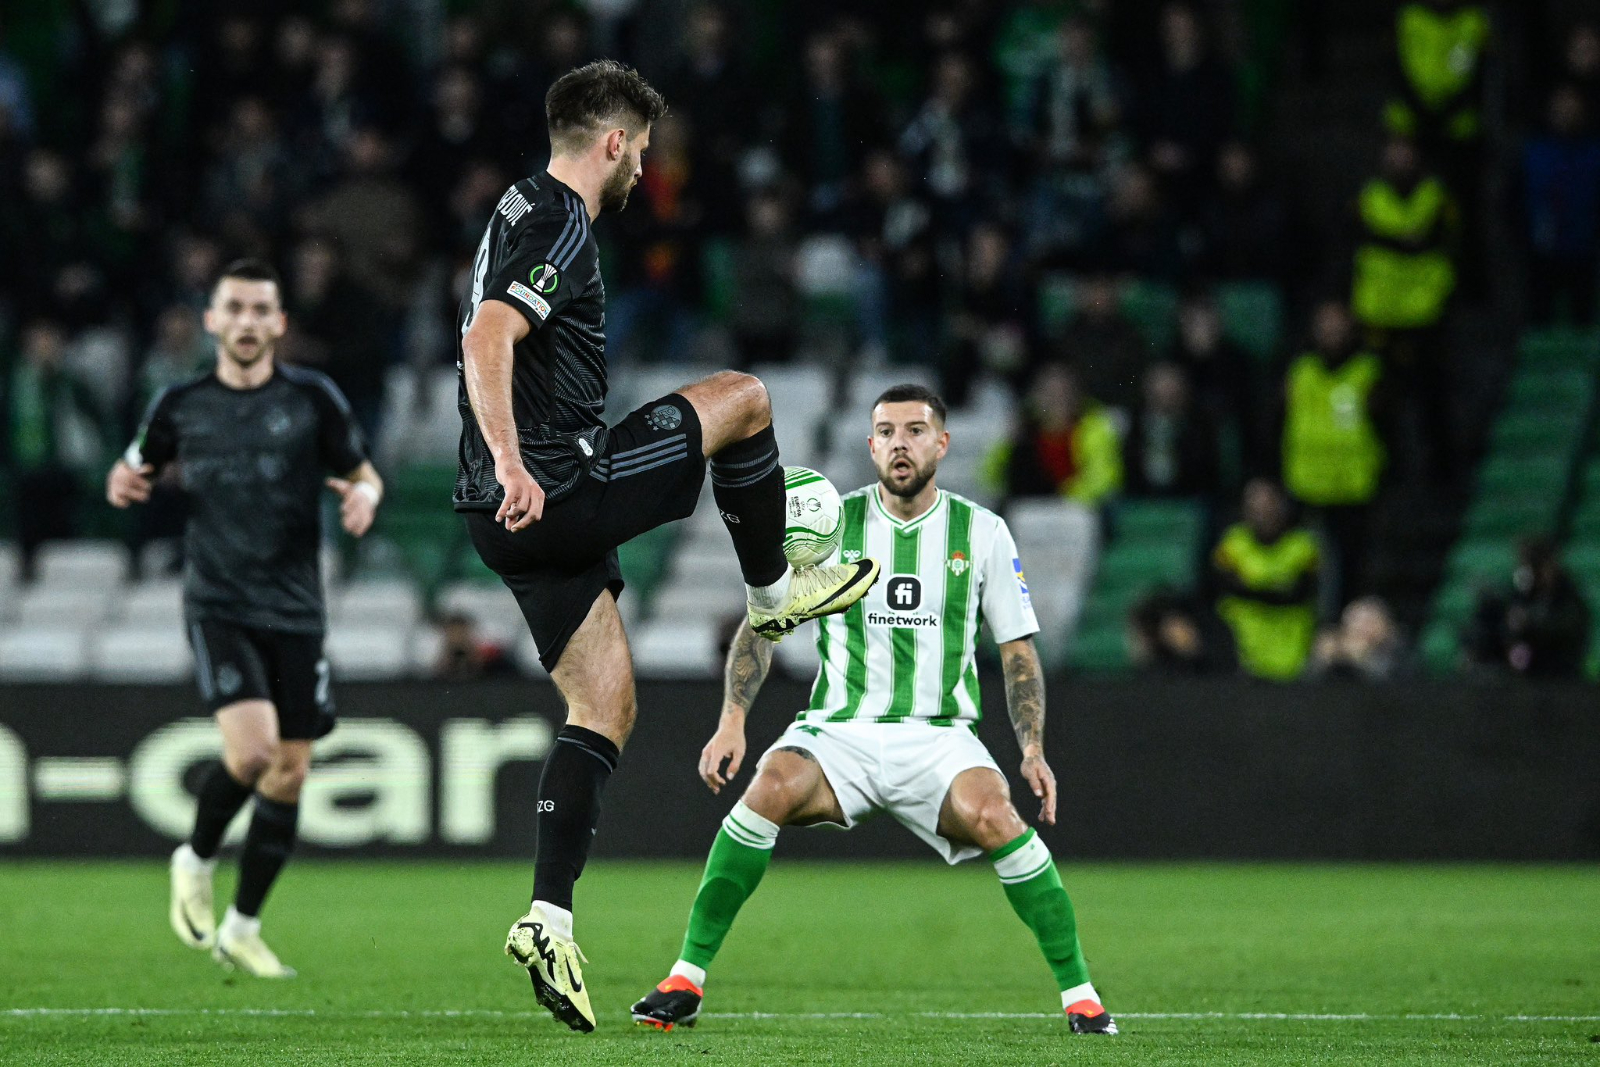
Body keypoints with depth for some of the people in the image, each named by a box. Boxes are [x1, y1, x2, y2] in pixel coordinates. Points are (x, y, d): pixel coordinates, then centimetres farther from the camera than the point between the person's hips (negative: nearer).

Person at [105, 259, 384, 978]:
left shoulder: (313, 399, 1)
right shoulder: (181, 405, 3)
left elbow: (364, 473, 11)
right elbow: (142, 468, 20)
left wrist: (364, 495, -13)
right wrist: (124, 483, -4)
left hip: (295, 613, 2)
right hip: (220, 609, -2)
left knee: (288, 776, 3)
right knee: (253, 750, -22)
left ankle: (241, 930, 20)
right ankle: (195, 863, 7)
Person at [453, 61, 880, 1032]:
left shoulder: (524, 212, 20)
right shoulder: (561, 226, -13)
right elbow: (487, 337, -28)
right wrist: (511, 462, -37)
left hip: (521, 514, 10)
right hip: (561, 492, -10)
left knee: (605, 708, 9)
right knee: (742, 398, 5)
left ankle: (550, 921, 0)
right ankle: (776, 592, 21)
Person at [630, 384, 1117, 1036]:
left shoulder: (981, 531, 4)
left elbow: (1017, 651, 9)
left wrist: (1033, 749, -4)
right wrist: (732, 721, -8)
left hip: (940, 737, 0)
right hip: (838, 733, 0)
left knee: (993, 813, -32)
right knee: (772, 787, -31)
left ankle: (1079, 993, -18)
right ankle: (685, 983, -23)